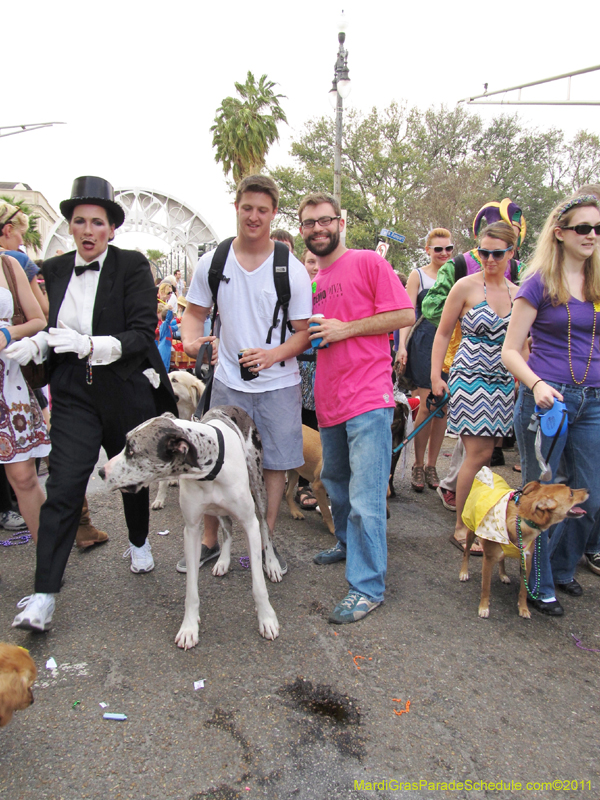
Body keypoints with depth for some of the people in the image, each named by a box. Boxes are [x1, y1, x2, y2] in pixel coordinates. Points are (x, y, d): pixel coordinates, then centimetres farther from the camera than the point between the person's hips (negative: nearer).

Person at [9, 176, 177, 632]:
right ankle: (43, 597, -1)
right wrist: (34, 345, -8)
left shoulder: (133, 266, -6)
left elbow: (142, 333, -14)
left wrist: (90, 345, -28)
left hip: (127, 389, -1)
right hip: (74, 393, 2)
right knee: (63, 487, -7)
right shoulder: (53, 270, 6)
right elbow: (51, 330, 14)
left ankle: (139, 542, 46)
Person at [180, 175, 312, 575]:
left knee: (275, 464, 7)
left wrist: (273, 354, -24)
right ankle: (209, 541, 27)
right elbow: (195, 313, 10)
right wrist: (190, 341, -13)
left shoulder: (292, 269, -5)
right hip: (228, 381, 1)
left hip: (278, 383, -1)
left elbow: (304, 332, -4)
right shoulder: (213, 262, 0)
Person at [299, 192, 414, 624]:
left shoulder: (368, 262, -4)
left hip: (368, 398, -8)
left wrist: (344, 328, -15)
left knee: (365, 498, -8)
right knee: (335, 482, 22)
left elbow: (404, 314, -10)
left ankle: (368, 585, 4)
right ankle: (347, 543, 44)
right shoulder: (310, 281, 17)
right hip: (329, 401, 8)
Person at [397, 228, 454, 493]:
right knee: (427, 405, -7)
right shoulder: (417, 275, 5)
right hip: (425, 343, -3)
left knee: (442, 406, 4)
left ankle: (432, 465, 15)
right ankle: (418, 465, 8)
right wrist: (402, 345, -11)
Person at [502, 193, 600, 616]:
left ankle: (562, 569, 34)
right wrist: (536, 384, -23)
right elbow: (510, 350, -7)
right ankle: (540, 586, 21)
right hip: (546, 398, -6)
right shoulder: (539, 282, -4)